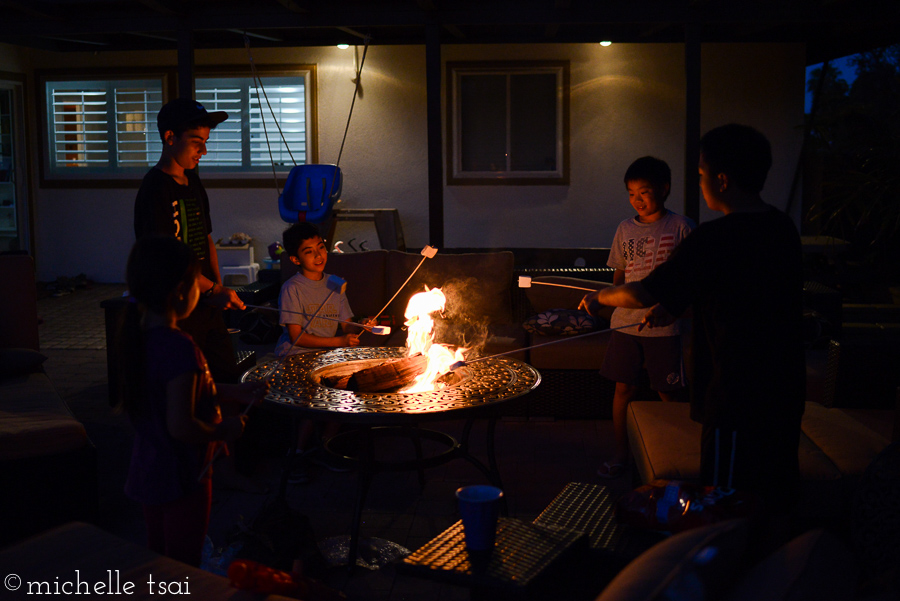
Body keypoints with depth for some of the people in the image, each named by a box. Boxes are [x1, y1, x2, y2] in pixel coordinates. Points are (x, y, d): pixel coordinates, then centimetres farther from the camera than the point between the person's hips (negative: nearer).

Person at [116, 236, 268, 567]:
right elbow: (181, 427, -31)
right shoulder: (180, 348, -29)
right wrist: (223, 431, -14)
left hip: (147, 473, 8)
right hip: (181, 478, -8)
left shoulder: (137, 336, -1)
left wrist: (234, 392, 8)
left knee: (159, 560, 24)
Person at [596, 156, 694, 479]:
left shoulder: (680, 227, -3)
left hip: (664, 325, -3)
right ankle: (620, 454, 20)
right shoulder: (625, 229, 9)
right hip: (626, 322, 3)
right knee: (624, 387, 7)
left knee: (669, 393, 4)